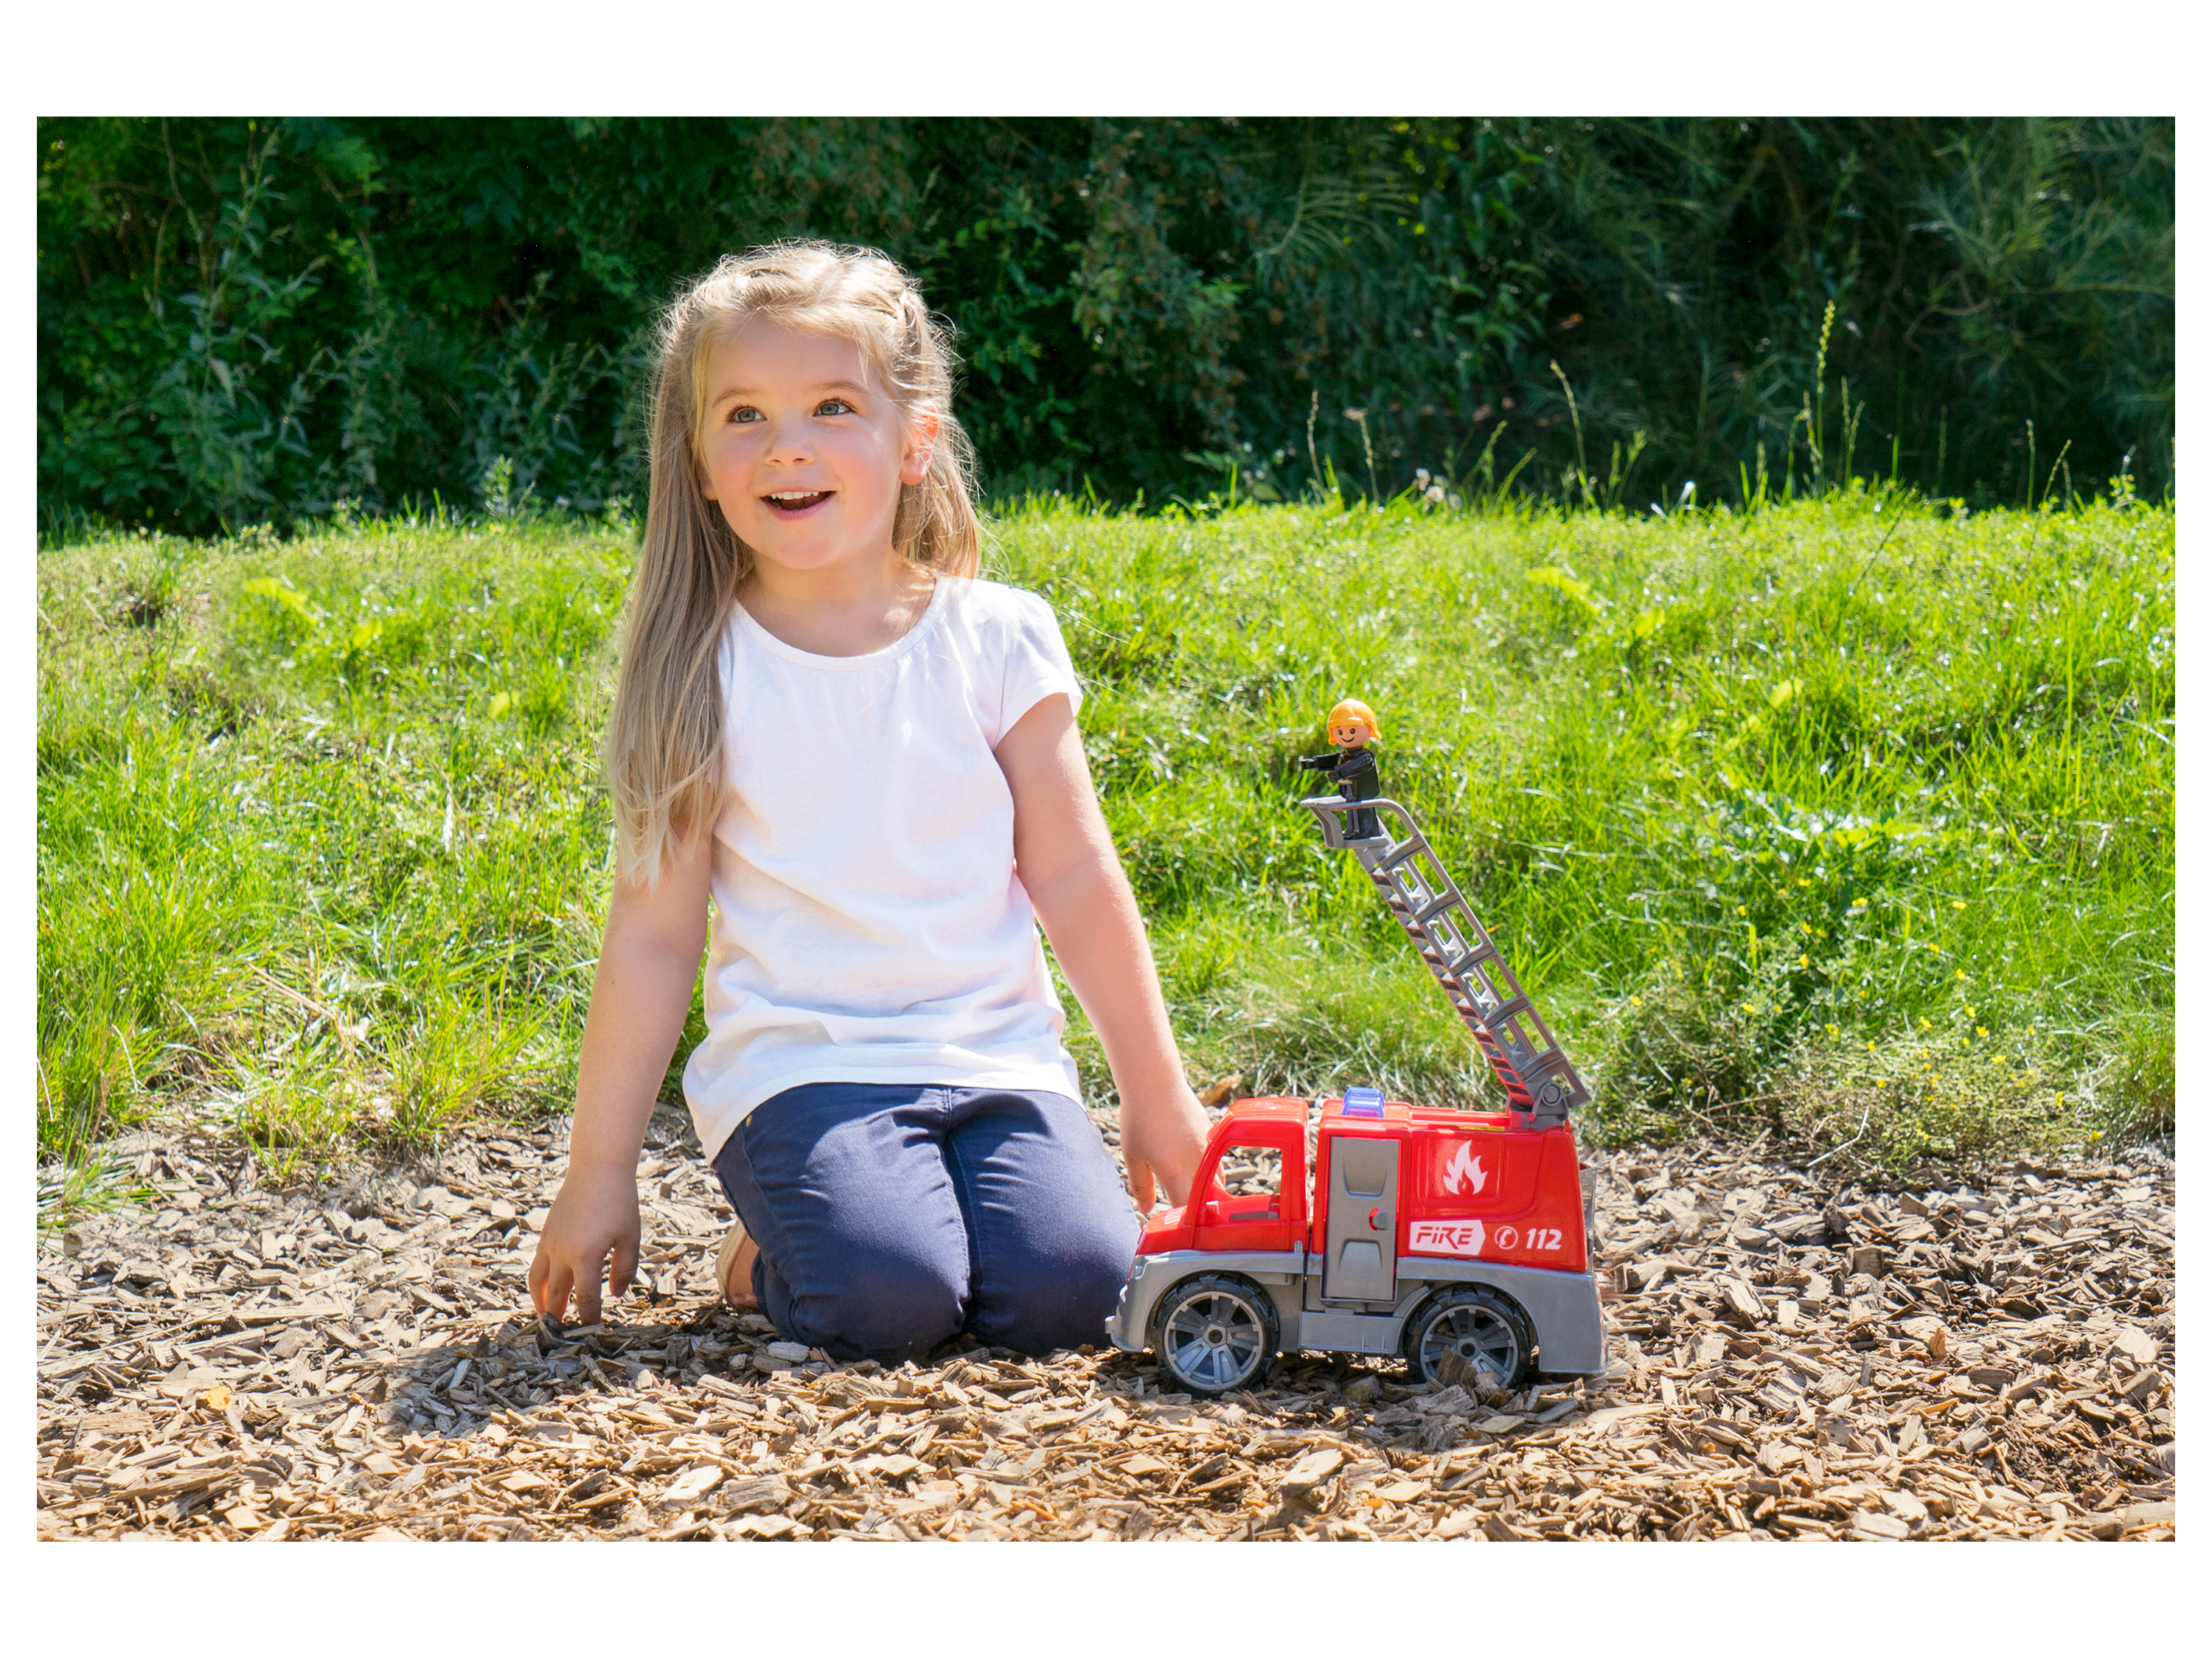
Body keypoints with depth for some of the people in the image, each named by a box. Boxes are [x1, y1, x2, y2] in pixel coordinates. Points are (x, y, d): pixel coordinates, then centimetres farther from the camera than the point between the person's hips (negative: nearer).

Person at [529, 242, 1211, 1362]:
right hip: (800, 1069, -2)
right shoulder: (704, 679, -3)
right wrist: (598, 1172, 2)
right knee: (885, 1301, -27)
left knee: (1065, 1289, -21)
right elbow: (653, 934, 1)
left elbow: (1075, 880, 6)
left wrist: (1158, 1100, 10)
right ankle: (775, 1247, 7)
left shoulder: (996, 641, 1)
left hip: (995, 1057, 2)